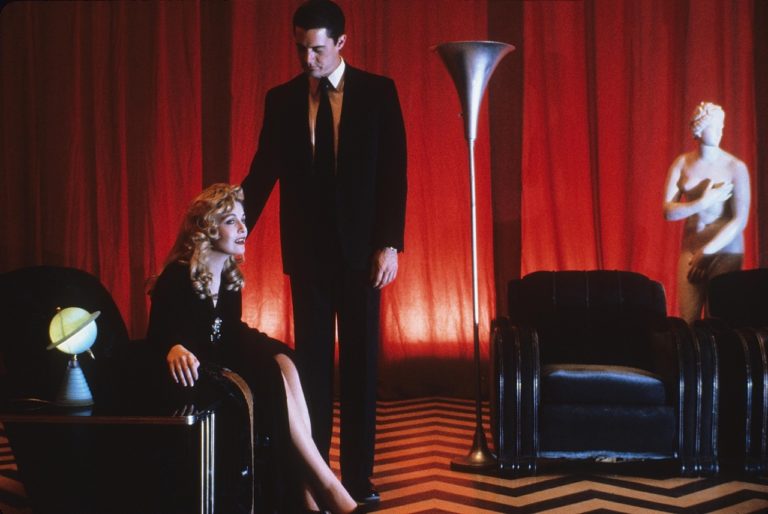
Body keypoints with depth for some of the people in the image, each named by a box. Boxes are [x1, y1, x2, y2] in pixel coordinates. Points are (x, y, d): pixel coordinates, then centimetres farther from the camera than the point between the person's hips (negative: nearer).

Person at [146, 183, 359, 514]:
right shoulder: (177, 277, -12)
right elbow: (156, 335, -19)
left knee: (282, 362, -24)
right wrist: (174, 348, -43)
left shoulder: (231, 276, 9)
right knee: (273, 377, -28)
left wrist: (262, 345, -6)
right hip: (193, 376, -7)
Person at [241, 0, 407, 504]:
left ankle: (359, 475, 15)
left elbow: (393, 171, -5)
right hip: (307, 249, 2)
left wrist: (390, 244, -11)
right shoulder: (282, 99, 4)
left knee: (361, 361, 6)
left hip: (360, 247, -1)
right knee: (312, 360, 8)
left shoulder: (377, 92, -2)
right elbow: (263, 173, 4)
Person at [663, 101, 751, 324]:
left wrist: (707, 251, -12)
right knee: (687, 320, -1)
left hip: (725, 250, -3)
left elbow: (740, 219, -11)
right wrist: (703, 203, -17)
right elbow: (668, 211, -4)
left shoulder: (735, 167, -7)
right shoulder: (682, 164, 2)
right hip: (690, 249, 3)